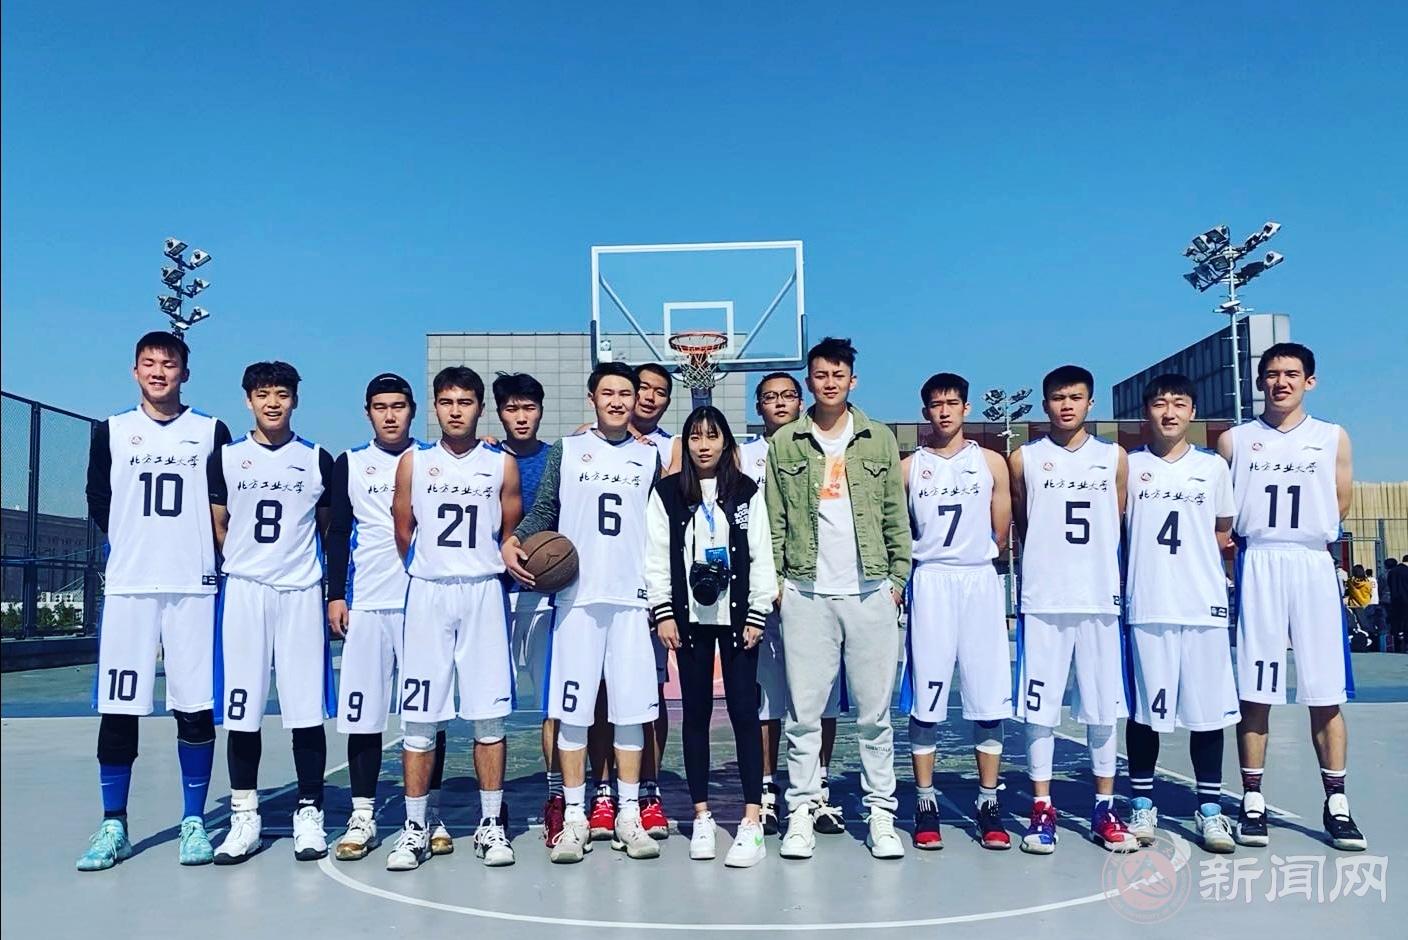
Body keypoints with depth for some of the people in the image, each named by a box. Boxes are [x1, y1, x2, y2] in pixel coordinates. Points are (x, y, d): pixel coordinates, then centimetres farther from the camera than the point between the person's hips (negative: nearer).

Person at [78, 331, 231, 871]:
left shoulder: (212, 432, 5)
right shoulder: (111, 431, 9)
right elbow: (99, 504, 13)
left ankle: (194, 822, 12)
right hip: (128, 586, 1)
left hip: (193, 586, -1)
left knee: (196, 706, 1)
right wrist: (138, 543, 9)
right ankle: (113, 826, 13)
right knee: (117, 707, 2)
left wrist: (204, 553, 2)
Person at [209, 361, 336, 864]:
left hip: (301, 594, -1)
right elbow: (217, 528, 13)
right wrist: (242, 565, 5)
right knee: (241, 710, 4)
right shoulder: (226, 458, 8)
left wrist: (334, 589, 7)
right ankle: (244, 817, 15)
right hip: (242, 593, 1)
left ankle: (309, 814, 9)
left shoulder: (317, 459, 7)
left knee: (307, 710, 0)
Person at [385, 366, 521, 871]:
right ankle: (414, 828, 11)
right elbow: (403, 535, 11)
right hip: (427, 595, 0)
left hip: (485, 594, 0)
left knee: (489, 714, 3)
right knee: (419, 716, 1)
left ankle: (491, 823, 13)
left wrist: (480, 567, 7)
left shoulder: (502, 464, 5)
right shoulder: (413, 461, 5)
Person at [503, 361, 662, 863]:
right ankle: (575, 818, 11)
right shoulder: (565, 450, 8)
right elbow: (543, 511, 6)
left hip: (632, 597, 1)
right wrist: (512, 541, -13)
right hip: (576, 596, -1)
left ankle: (629, 815, 13)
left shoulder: (650, 456, 12)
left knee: (632, 708, 2)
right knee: (573, 709, 1)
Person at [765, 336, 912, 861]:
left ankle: (881, 815, 13)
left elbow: (896, 517, 9)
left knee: (875, 712, 5)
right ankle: (801, 813, 11)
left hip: (870, 592, 1)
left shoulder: (879, 439, 9)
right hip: (806, 594, 0)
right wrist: (773, 581, 0)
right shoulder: (784, 443, 7)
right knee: (804, 711, 3)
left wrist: (898, 577, 3)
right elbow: (773, 521, 6)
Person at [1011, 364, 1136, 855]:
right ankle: (1042, 808, 10)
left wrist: (1099, 567, 10)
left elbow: (1120, 526, 13)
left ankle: (1104, 807, 18)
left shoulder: (1114, 458, 8)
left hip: (1100, 598, 2)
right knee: (1039, 706, 1)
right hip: (1042, 599, -1)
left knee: (1103, 706, 7)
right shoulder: (1024, 459, 4)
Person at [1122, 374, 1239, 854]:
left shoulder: (1213, 466, 10)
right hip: (1146, 606, -1)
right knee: (1143, 708, 4)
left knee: (1208, 708, 4)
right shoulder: (1128, 466, 6)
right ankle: (1142, 804, 15)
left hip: (1204, 605, 1)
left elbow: (1224, 534, 16)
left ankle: (1210, 808, 15)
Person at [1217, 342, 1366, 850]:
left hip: (1314, 566, 1)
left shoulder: (1333, 438, 9)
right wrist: (1263, 540, 0)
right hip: (1257, 569, 0)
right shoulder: (1235, 440, 8)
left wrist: (1301, 537, 3)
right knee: (1254, 692, 1)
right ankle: (1252, 800, 8)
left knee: (1326, 693, 2)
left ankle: (1336, 804, 11)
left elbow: (1339, 506, 8)